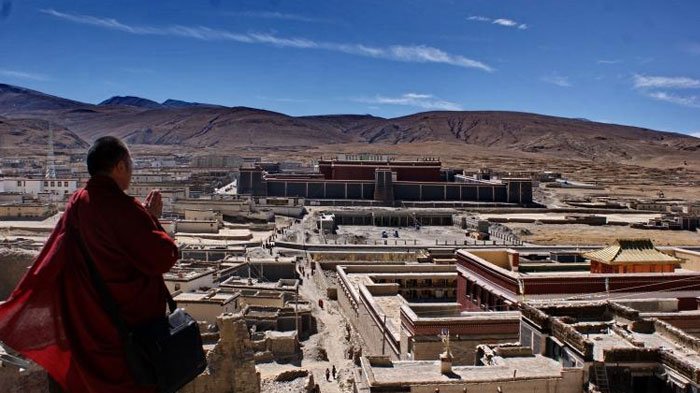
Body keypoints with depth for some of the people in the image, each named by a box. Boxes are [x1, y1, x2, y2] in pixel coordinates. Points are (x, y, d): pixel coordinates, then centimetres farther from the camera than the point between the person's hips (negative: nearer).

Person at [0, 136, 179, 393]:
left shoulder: (77, 203, -2)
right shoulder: (124, 209, -26)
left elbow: (50, 262, 7)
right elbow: (163, 259, -23)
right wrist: (153, 219, -12)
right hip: (134, 322, -7)